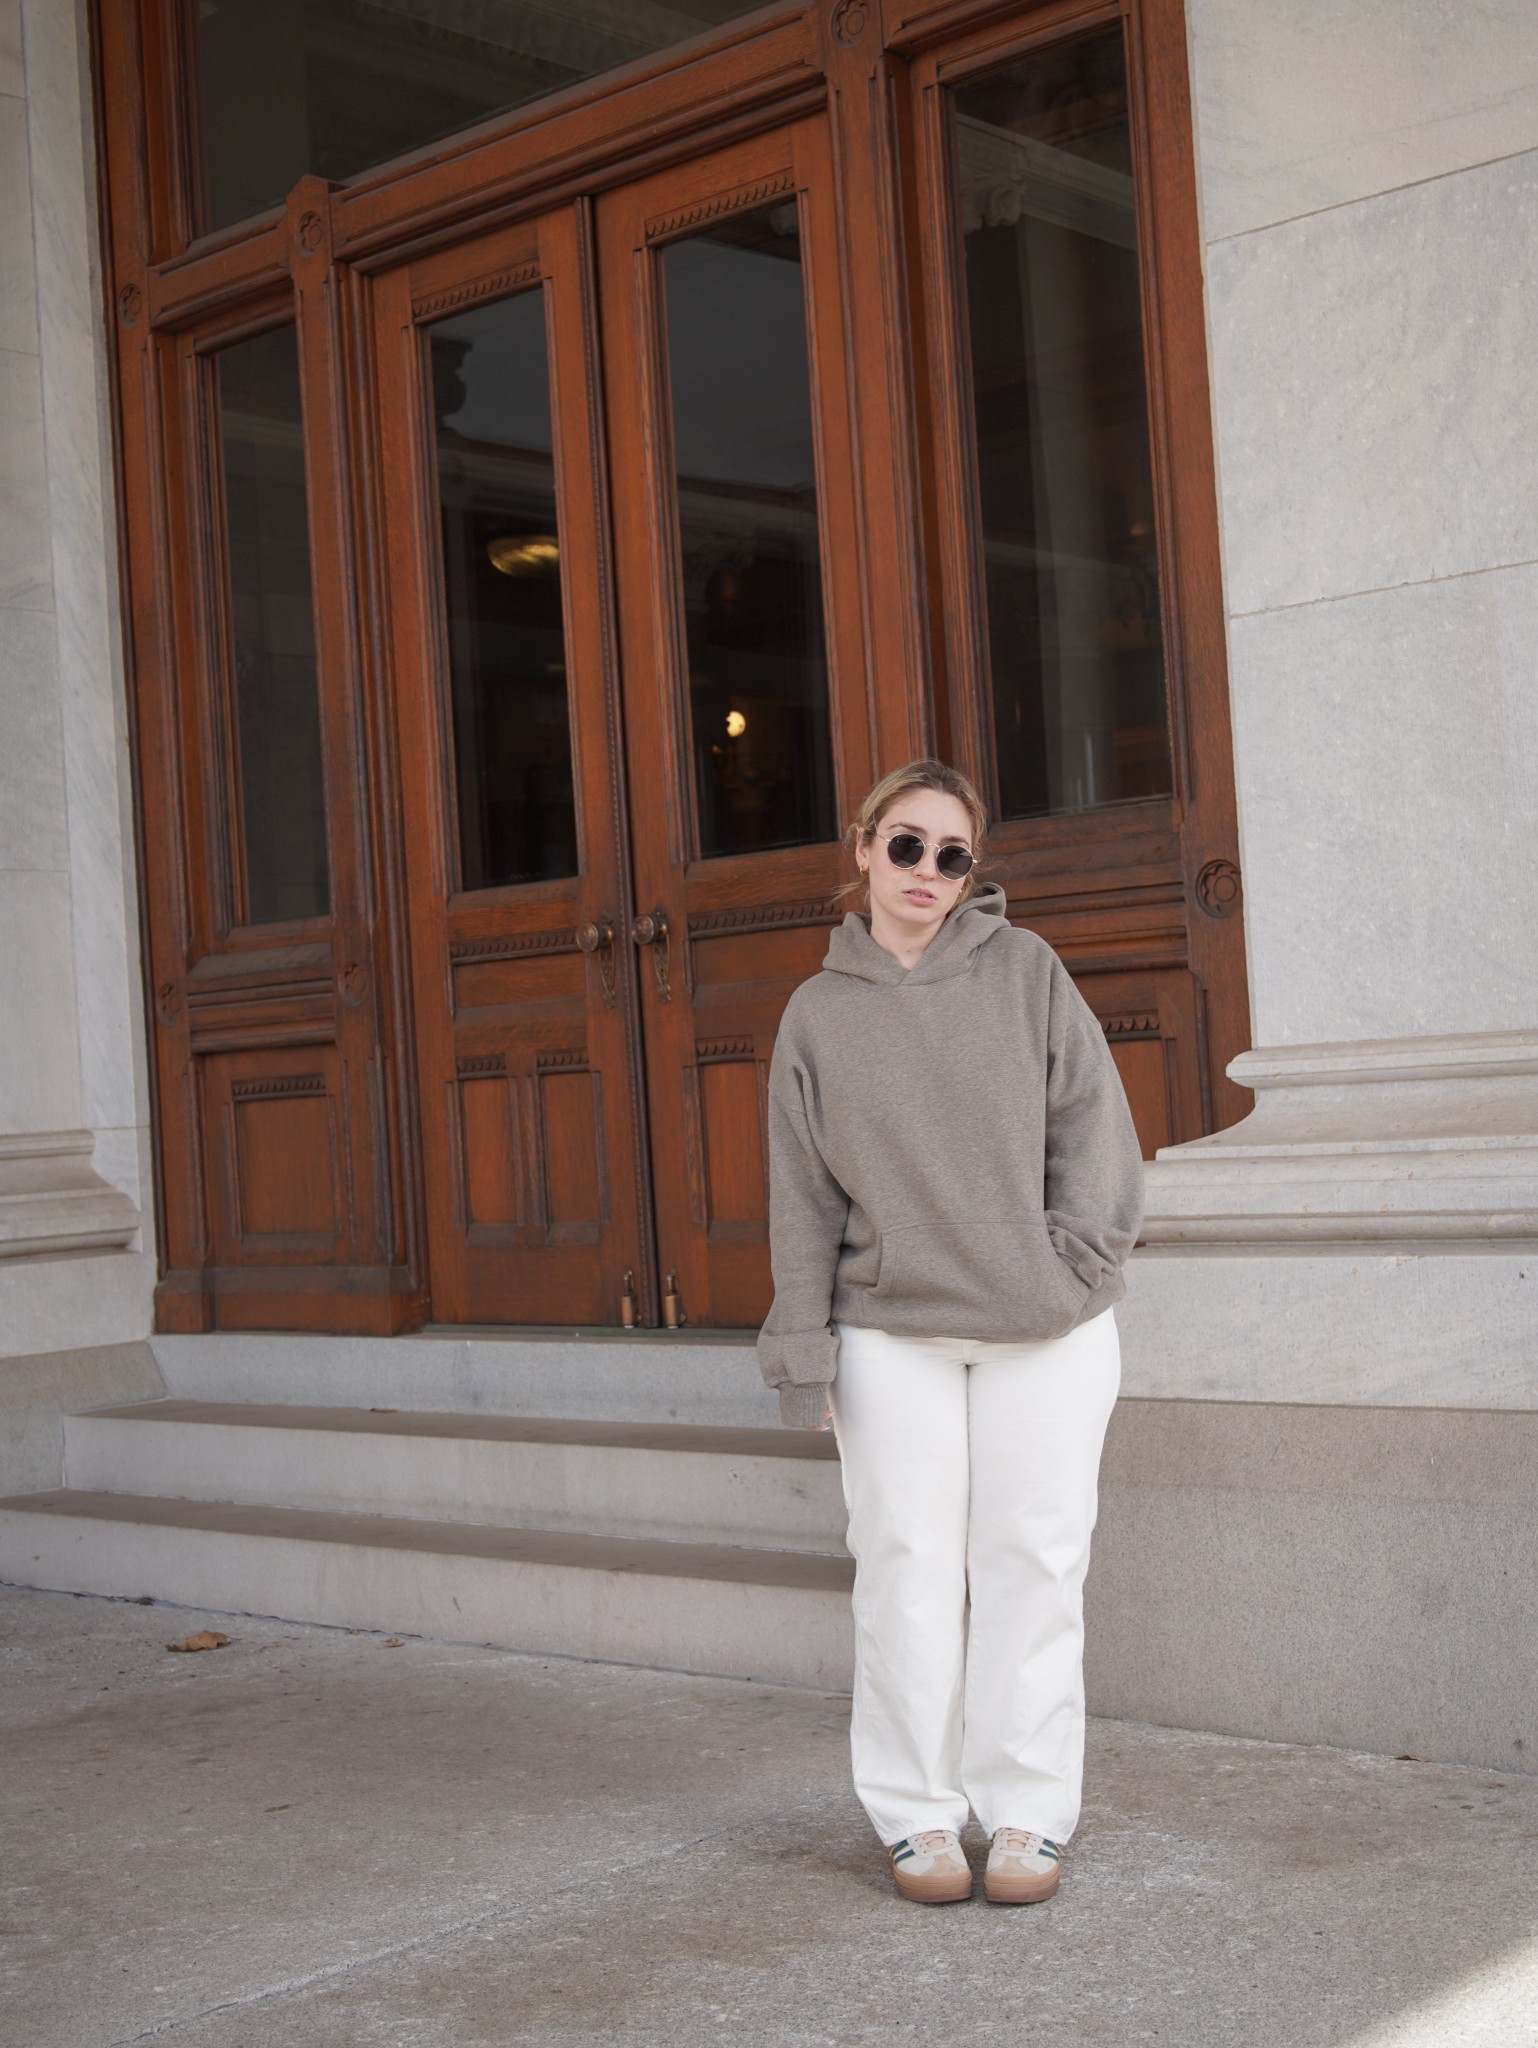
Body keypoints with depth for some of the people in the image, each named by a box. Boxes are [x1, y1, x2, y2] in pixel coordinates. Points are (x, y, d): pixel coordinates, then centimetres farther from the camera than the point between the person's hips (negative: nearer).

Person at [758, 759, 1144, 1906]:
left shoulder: (1026, 970, 4)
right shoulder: (819, 1013, 6)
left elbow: (1095, 1125, 3)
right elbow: (804, 1199, 5)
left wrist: (1073, 1261, -7)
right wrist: (806, 1358, 2)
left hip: (1044, 1333, 0)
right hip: (891, 1336, 0)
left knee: (1032, 1565, 3)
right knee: (906, 1568, 1)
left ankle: (1028, 1811, 15)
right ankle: (915, 1813, 15)